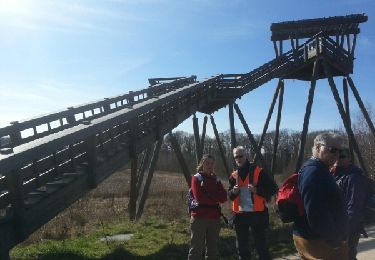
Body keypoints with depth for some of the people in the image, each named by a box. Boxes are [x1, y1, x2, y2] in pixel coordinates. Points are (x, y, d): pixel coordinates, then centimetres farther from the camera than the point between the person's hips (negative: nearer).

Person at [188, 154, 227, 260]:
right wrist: (215, 197, -7)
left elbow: (224, 198, 0)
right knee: (197, 248, -1)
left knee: (213, 248, 12)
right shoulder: (196, 178, -2)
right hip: (199, 217, -5)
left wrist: (207, 195, -11)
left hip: (214, 217, 5)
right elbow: (199, 197, -14)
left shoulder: (216, 180, 12)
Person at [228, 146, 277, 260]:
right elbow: (230, 196, 15)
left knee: (261, 244, 2)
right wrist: (234, 191, -9)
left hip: (257, 213, -4)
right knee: (241, 245, 14)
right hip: (240, 214, 5)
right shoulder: (234, 175, 9)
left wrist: (257, 190, -19)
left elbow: (273, 188, -5)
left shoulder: (259, 172, -5)